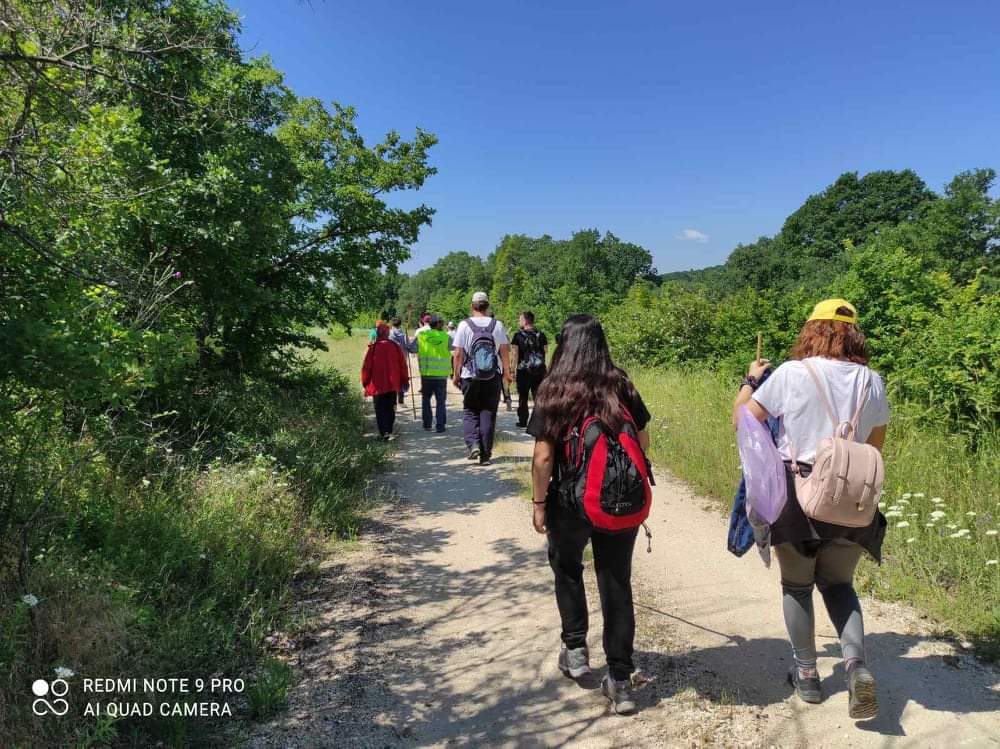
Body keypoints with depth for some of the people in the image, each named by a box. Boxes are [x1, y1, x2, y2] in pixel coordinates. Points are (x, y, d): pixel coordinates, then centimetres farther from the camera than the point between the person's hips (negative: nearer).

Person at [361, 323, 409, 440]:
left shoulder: (373, 348, -11)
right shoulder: (395, 347, -1)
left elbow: (366, 366, -7)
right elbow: (403, 365, 3)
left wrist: (365, 382, 5)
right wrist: (404, 380, 13)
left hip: (377, 385, -3)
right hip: (393, 384, 3)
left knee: (380, 410, 2)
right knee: (390, 408, 16)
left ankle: (384, 433, -10)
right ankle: (389, 431, 20)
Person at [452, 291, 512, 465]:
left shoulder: (464, 325, -5)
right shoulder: (497, 325, -1)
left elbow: (458, 354, -5)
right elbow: (504, 351, 2)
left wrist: (456, 375, 6)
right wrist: (507, 372, 14)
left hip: (470, 376, -1)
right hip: (494, 376, 1)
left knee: (470, 411, 14)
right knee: (488, 413, 7)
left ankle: (473, 444, -5)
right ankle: (485, 454, 8)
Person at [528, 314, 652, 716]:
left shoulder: (554, 391, -11)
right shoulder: (622, 386, -3)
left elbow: (543, 458, -13)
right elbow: (643, 442, 4)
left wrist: (538, 503, -2)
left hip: (570, 501, -2)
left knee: (567, 568, 25)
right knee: (616, 582, 12)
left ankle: (576, 650, 31)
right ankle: (620, 679, 17)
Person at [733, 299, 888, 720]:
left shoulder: (790, 374, -11)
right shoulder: (871, 381, 1)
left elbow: (743, 416, -2)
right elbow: (876, 445, 12)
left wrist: (750, 379, 14)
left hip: (798, 493, -3)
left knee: (796, 585, 15)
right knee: (838, 583, 21)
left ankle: (806, 674, 24)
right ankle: (856, 663, 3)